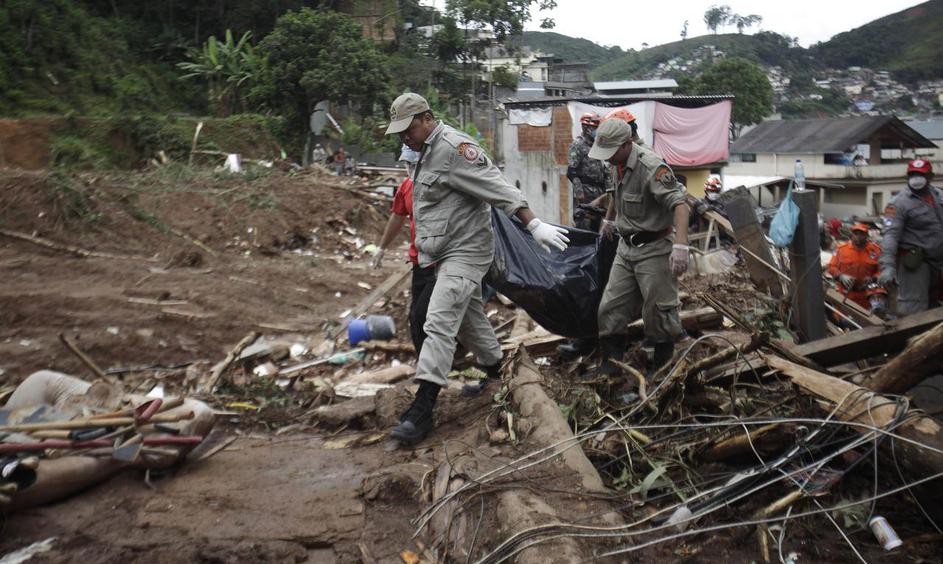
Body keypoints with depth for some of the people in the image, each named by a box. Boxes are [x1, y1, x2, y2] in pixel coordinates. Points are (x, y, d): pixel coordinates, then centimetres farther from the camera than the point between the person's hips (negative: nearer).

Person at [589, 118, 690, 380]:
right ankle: (611, 362, 19)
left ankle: (664, 365, 18)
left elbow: (680, 204, -32)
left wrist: (681, 245, -42)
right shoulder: (618, 165, 4)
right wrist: (609, 219, 40)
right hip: (626, 248, 8)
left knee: (658, 311, 1)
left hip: (654, 250, -8)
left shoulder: (652, 168, -24)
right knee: (611, 307, 8)